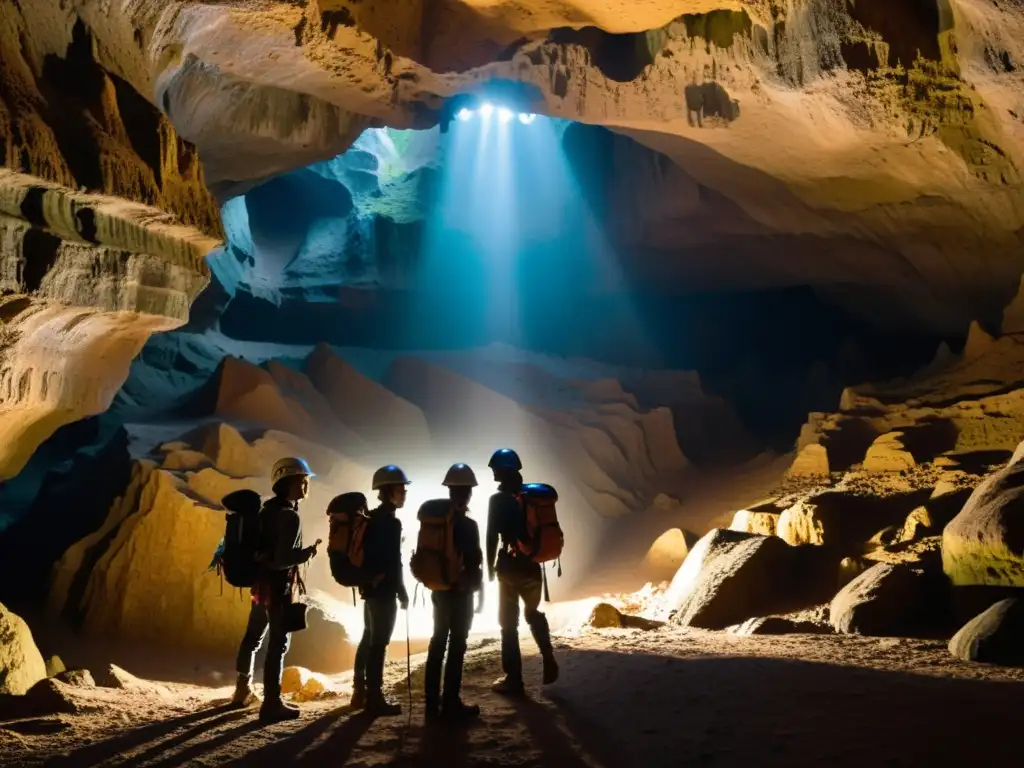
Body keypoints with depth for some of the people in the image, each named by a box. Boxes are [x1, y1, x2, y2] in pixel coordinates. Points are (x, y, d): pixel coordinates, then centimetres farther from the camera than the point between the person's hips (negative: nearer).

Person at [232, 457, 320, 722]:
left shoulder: (268, 509, 7)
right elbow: (282, 559, -25)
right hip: (279, 585, -9)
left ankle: (243, 688, 36)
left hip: (261, 581, 10)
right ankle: (272, 703, 1)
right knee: (278, 643, -3)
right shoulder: (290, 516, -20)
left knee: (253, 636, 21)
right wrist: (309, 552, -14)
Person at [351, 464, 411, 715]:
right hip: (384, 588, -10)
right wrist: (401, 591, -12)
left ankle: (360, 692, 23)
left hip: (371, 586, 10)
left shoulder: (372, 518, 12)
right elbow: (393, 561, -18)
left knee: (369, 638, 15)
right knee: (379, 642, -5)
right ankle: (374, 697, -2)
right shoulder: (390, 522, -16)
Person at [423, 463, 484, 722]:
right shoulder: (468, 525, -17)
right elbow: (474, 563, -15)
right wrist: (477, 588, -3)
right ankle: (451, 704, 4)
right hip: (461, 591, -7)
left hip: (440, 589, 7)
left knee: (438, 642, 14)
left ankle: (432, 703, 20)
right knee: (456, 646, 0)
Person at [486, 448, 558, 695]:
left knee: (509, 622, 5)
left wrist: (490, 567, -2)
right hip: (532, 565, 5)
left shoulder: (498, 500, -10)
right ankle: (548, 658, 8)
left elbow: (492, 537, -11)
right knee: (533, 613, 25)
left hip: (510, 567, -5)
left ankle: (514, 679, 7)